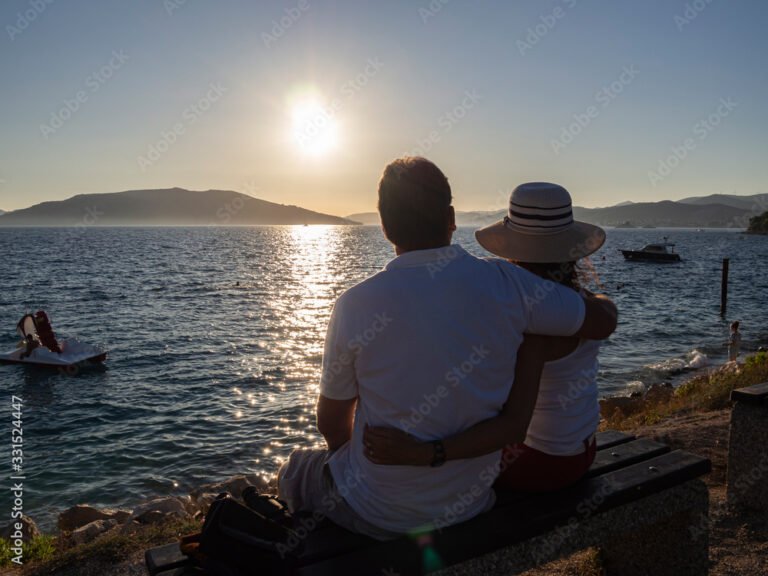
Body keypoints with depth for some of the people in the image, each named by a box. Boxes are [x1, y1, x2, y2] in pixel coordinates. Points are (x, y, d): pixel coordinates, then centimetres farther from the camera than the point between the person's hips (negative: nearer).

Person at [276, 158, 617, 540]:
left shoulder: (355, 307, -21)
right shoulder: (502, 284, -16)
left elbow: (331, 423, -8)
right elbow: (603, 320, -3)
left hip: (377, 512, -3)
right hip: (470, 503, 4)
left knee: (295, 470, 27)